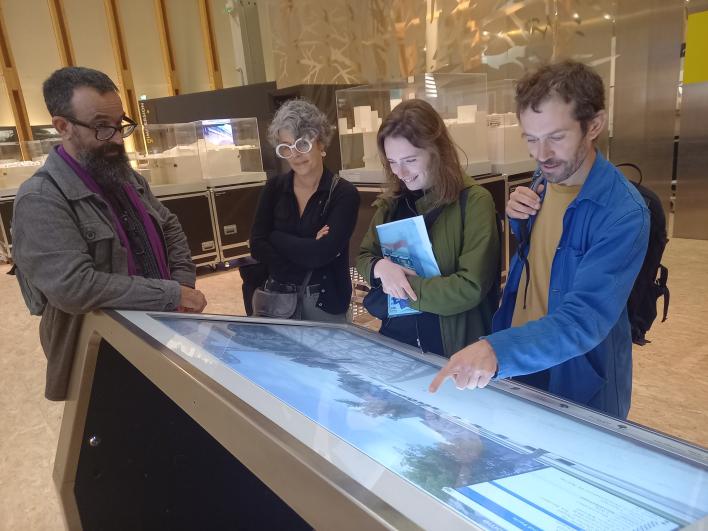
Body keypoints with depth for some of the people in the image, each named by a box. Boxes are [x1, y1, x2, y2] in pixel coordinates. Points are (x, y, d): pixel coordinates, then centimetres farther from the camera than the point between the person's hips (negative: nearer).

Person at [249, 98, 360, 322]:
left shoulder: (344, 193, -12)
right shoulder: (274, 188, 0)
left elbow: (322, 253, -23)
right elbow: (257, 246, -8)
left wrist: (276, 237, -12)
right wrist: (308, 246, -18)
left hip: (326, 302, -3)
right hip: (278, 299, 4)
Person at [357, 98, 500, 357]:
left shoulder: (474, 201, -16)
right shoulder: (393, 202, 1)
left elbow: (471, 287, -21)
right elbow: (364, 257, 7)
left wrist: (405, 286, -15)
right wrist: (380, 267, -15)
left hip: (451, 349, -4)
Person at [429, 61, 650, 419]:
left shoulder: (623, 214, -26)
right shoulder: (546, 178, -4)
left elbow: (584, 320, -32)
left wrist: (498, 351, -48)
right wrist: (518, 220, -10)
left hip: (579, 389, -6)